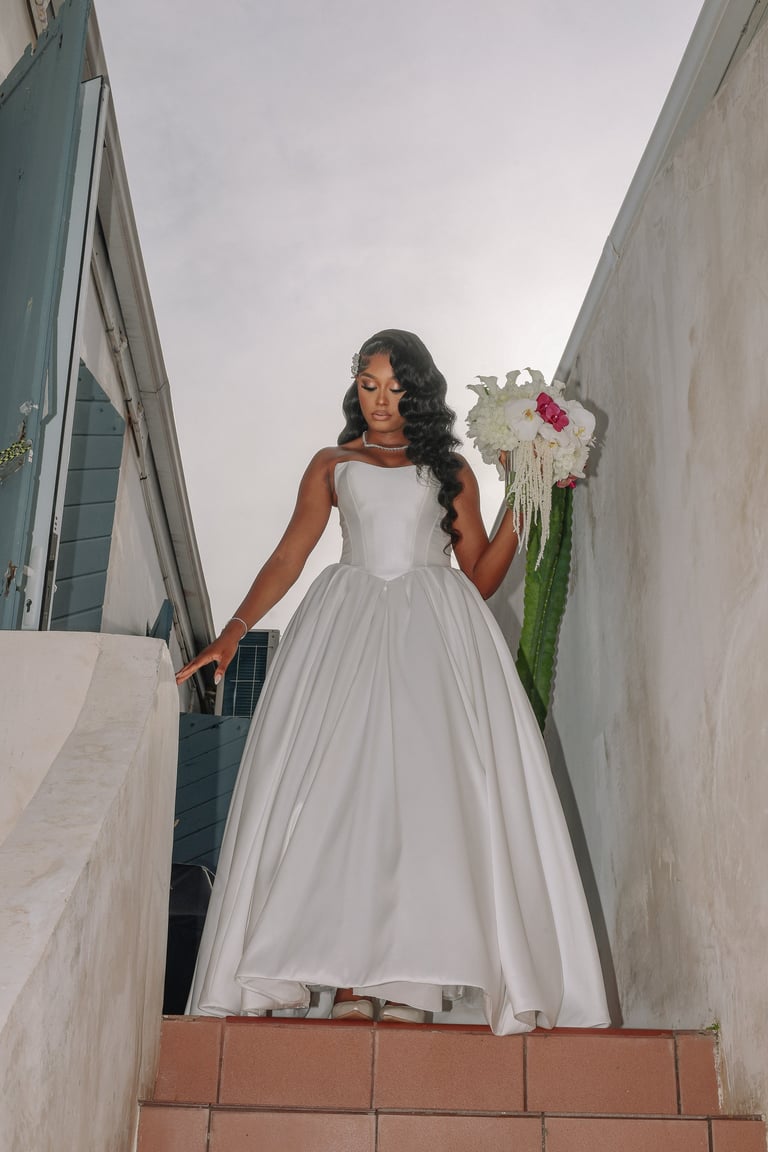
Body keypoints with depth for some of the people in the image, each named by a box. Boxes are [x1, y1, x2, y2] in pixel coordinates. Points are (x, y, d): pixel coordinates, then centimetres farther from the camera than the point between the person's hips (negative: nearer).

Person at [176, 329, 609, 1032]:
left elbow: (480, 578, 13)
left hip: (435, 630, 0)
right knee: (340, 786, -12)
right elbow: (289, 556, 12)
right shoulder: (333, 465, 20)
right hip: (347, 628, 1)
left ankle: (409, 983, -11)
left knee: (429, 784, -13)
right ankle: (350, 982, -10)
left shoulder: (451, 471, 18)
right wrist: (234, 631, 2)